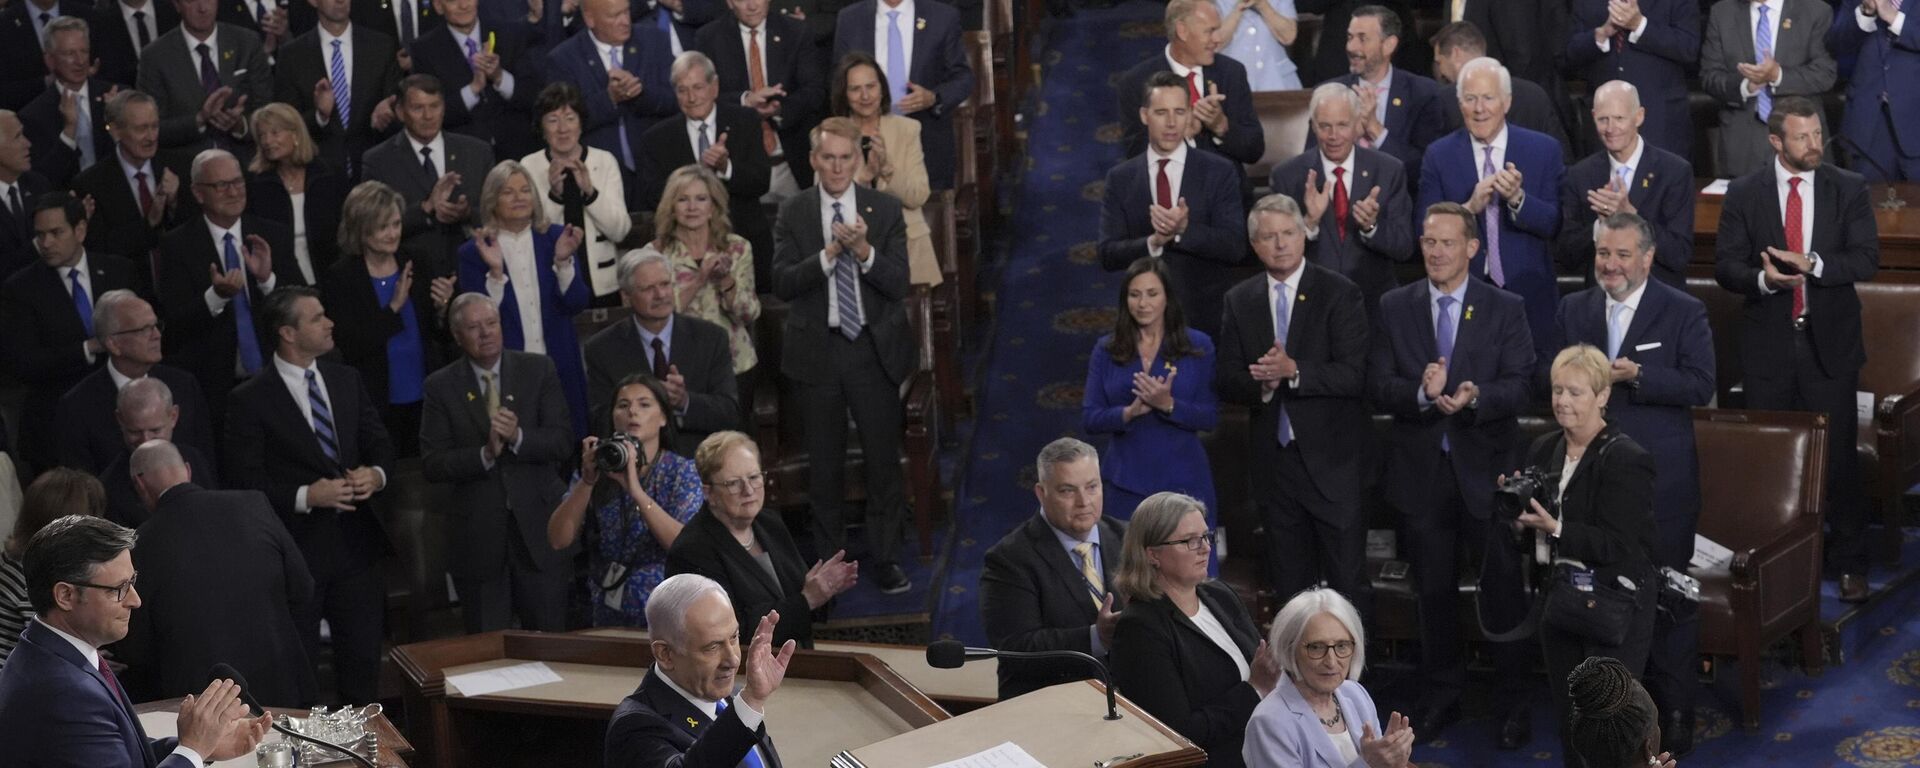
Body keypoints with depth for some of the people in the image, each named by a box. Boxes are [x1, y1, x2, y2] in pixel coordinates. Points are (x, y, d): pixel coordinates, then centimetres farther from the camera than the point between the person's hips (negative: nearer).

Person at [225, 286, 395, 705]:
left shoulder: (347, 380, 8)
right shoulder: (250, 399, -10)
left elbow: (380, 443, 13)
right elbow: (246, 481, -13)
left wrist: (376, 474, -9)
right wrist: (305, 496, -23)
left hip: (356, 541, 5)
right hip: (296, 547, -5)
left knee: (365, 655, 12)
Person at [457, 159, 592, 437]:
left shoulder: (555, 238, 5)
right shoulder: (474, 252, -1)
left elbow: (577, 304, 0)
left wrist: (563, 260, -15)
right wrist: (495, 272, -21)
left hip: (560, 369, 2)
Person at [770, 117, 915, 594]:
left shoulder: (885, 210, 0)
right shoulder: (794, 213, 0)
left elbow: (898, 284, -7)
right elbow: (782, 283, -9)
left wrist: (864, 251, -24)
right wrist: (830, 253, -21)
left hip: (874, 349, 0)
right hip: (816, 352, 0)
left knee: (884, 458, 2)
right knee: (824, 464, 10)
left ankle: (885, 559, 13)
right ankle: (829, 559, 21)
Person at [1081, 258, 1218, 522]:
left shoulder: (1198, 346, 1)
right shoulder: (1106, 350, 4)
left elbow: (1210, 418, -4)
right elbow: (1089, 419, -1)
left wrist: (1168, 405, -21)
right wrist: (1130, 412, -19)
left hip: (1184, 481, -1)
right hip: (1128, 483, 1)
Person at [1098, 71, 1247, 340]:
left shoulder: (1220, 172, -1)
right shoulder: (1120, 178, 3)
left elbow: (1235, 247, -9)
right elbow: (1108, 255, -3)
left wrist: (1184, 230, -23)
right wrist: (1153, 242, -21)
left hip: (1207, 317, -1)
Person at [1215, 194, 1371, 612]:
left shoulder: (1339, 293, -5)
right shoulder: (1240, 301, 8)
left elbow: (1355, 374, -13)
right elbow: (1226, 381, 5)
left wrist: (1294, 371, -25)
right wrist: (1261, 384, -16)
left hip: (1332, 462, -4)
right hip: (1273, 462, 4)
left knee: (1348, 583, -2)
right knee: (1289, 587, 12)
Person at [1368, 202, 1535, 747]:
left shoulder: (1505, 309, -1)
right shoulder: (1394, 307, 4)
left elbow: (1521, 385, -9)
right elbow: (1377, 385, -4)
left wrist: (1475, 397, -28)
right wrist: (1421, 392, -23)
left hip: (1486, 468, -2)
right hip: (1421, 470, 2)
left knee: (1503, 590, 1)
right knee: (1434, 592, 13)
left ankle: (1513, 702, 12)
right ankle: (1440, 697, 26)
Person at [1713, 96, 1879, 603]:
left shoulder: (1849, 189, 0)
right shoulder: (1744, 193, 0)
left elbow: (1867, 259, -7)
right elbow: (1725, 266, -2)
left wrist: (1813, 265, -23)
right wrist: (1763, 279, -23)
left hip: (1830, 342, -1)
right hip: (1769, 342, 1)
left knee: (1839, 456, 2)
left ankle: (1849, 562, 13)